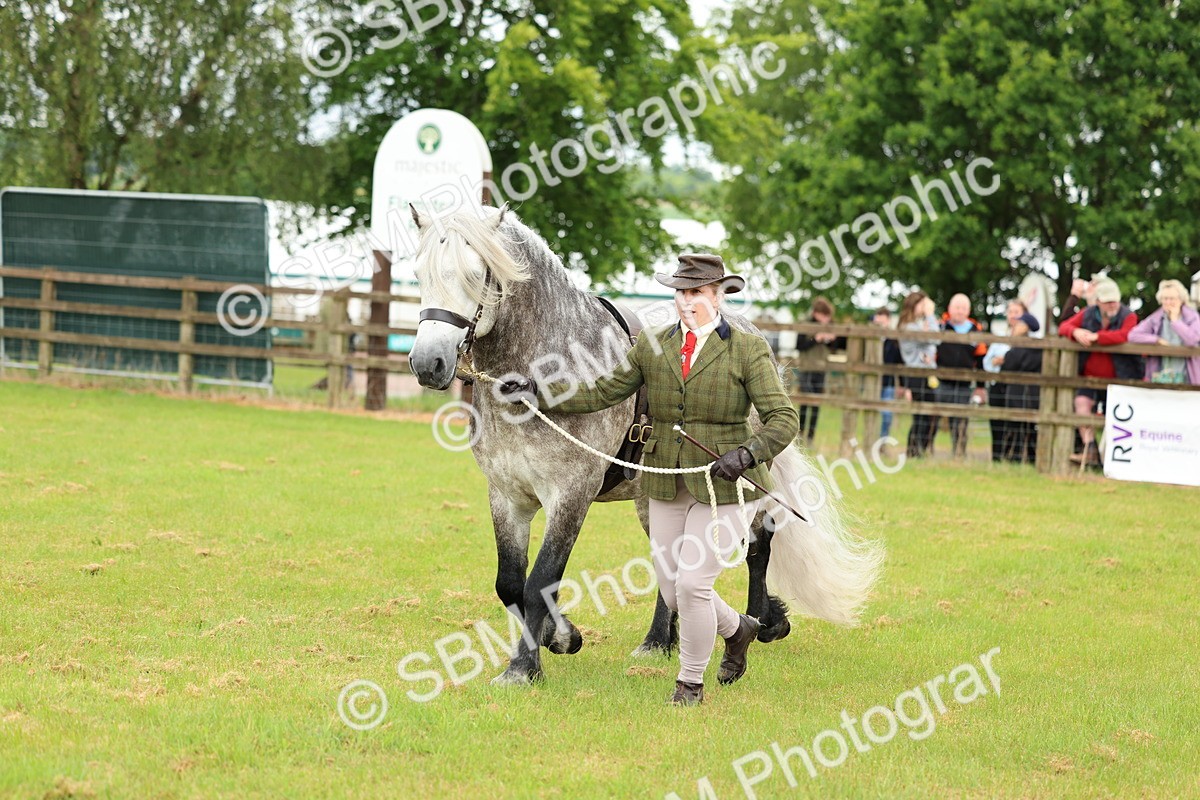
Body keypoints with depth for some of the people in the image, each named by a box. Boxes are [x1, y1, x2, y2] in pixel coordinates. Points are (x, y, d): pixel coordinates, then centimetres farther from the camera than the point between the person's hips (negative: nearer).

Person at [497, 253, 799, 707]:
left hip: (725, 486, -5)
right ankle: (737, 629, 39)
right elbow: (600, 393, 6)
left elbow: (783, 419, -11)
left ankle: (691, 683, 9)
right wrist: (537, 392, -4)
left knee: (692, 584, -13)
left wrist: (747, 453, -28)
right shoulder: (653, 347, 6)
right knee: (674, 594, 8)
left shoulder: (748, 350, -7)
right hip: (667, 487, 5)